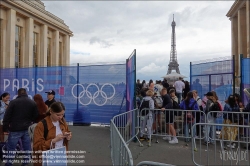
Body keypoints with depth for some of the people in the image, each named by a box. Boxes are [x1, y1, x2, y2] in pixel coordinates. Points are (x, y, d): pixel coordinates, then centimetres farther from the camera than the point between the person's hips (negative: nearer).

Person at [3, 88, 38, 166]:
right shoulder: (33, 103, 4)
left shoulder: (13, 102, -6)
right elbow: (36, 117, 6)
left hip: (15, 129, -3)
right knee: (27, 148, 12)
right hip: (27, 129, 3)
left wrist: (5, 127, 2)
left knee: (11, 148, 5)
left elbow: (7, 116, -6)